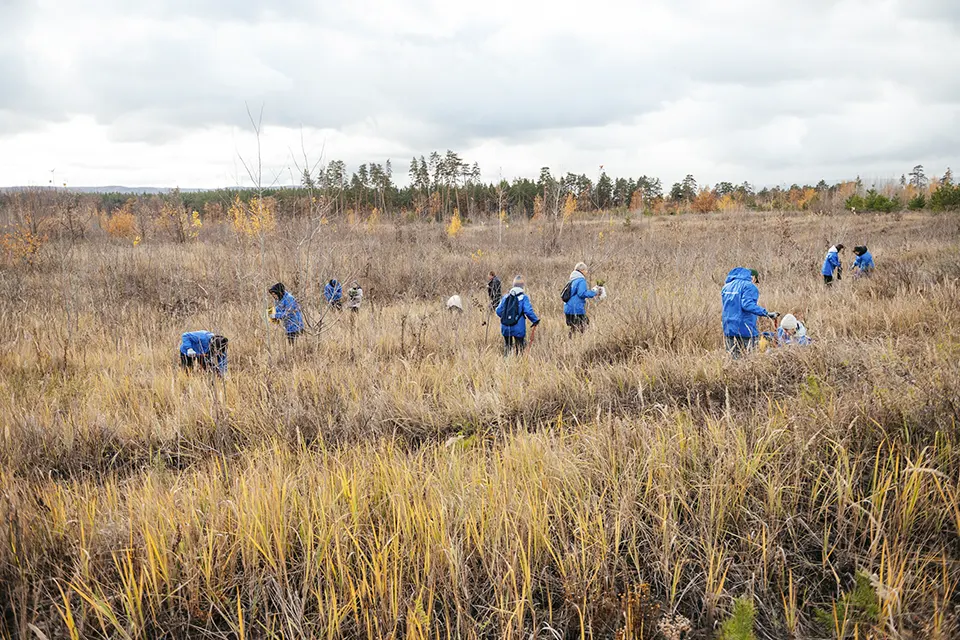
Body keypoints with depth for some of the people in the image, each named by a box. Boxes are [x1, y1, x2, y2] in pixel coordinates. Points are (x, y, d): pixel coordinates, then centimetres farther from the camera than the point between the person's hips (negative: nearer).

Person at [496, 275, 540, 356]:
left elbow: (498, 311, 6)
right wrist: (535, 320, -4)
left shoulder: (506, 297, 5)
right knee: (520, 348, 6)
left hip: (505, 328, 4)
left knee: (507, 347, 19)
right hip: (518, 328, -4)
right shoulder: (524, 297, -7)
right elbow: (528, 311, -17)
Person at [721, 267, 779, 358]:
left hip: (728, 329, 7)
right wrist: (766, 313, -25)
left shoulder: (726, 286, 17)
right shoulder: (749, 286, -8)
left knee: (734, 358, 11)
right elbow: (747, 304, -24)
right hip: (745, 330, -7)